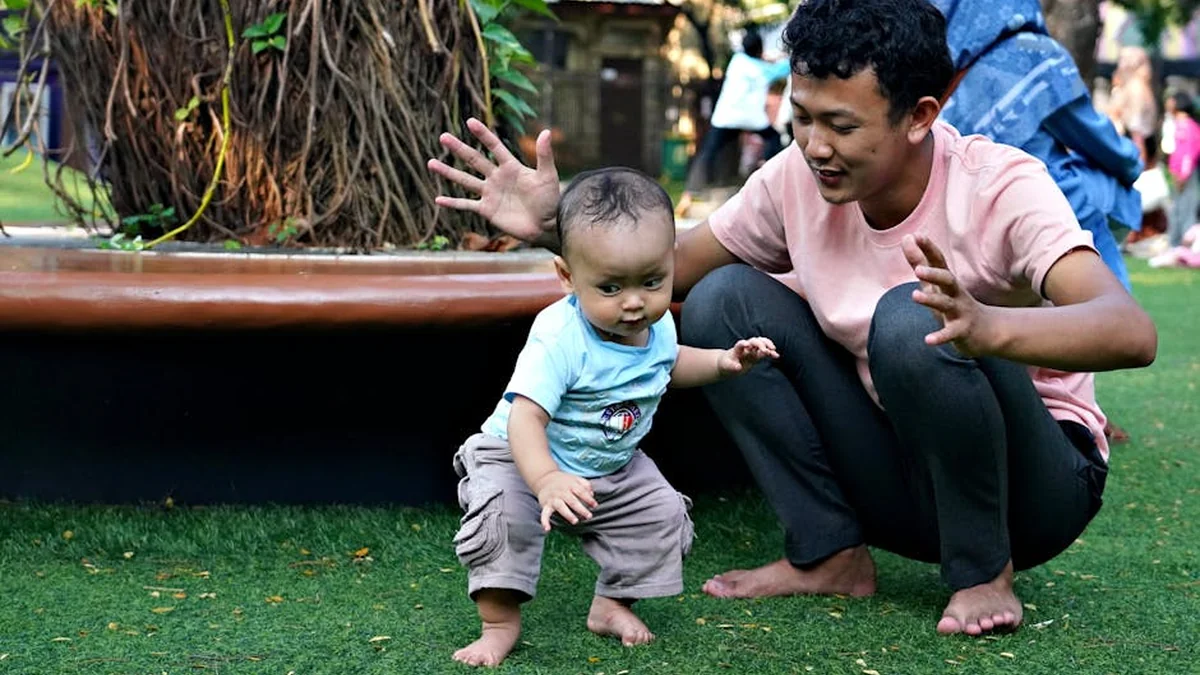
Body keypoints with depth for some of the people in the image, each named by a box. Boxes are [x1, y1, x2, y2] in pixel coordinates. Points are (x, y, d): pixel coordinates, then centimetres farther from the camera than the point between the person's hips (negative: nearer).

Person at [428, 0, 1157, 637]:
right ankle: (829, 554, -3)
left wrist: (985, 327, -59)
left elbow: (1133, 331, -39)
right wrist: (557, 227, -16)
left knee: (912, 320, -34)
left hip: (1038, 484, -5)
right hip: (899, 482, 5)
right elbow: (670, 266, 4)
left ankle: (983, 573, -12)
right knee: (724, 299, -10)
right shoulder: (797, 181, -9)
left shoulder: (1000, 187, -24)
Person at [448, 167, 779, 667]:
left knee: (663, 514, -4)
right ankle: (500, 623, -12)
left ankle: (611, 604, 16)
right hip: (521, 457, -6)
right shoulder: (560, 339, -35)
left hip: (612, 466, 6)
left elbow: (670, 366, 15)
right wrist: (547, 481, -59)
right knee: (503, 514, -30)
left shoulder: (658, 325, -11)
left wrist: (723, 362, -1)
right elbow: (525, 416, -43)